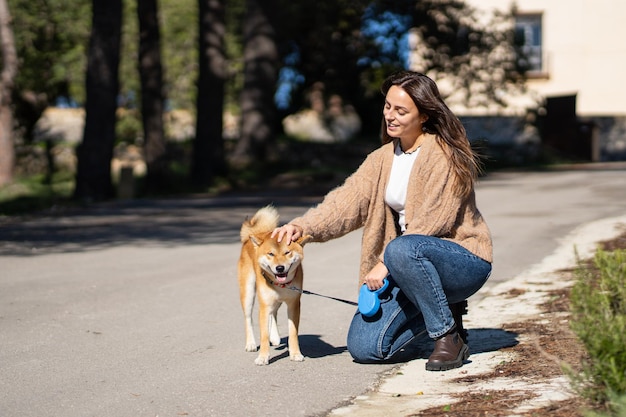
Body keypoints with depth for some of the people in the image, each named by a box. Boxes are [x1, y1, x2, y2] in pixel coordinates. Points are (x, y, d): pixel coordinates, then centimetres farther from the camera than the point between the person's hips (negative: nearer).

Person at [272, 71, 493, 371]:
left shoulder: (444, 154, -13)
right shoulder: (383, 158, 8)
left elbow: (432, 222, -20)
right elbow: (348, 200, -6)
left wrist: (386, 264, -23)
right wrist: (304, 226, -23)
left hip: (463, 261, -6)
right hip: (412, 269, 6)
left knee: (402, 250, -39)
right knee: (363, 347, -9)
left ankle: (450, 338, -19)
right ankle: (440, 310, 13)